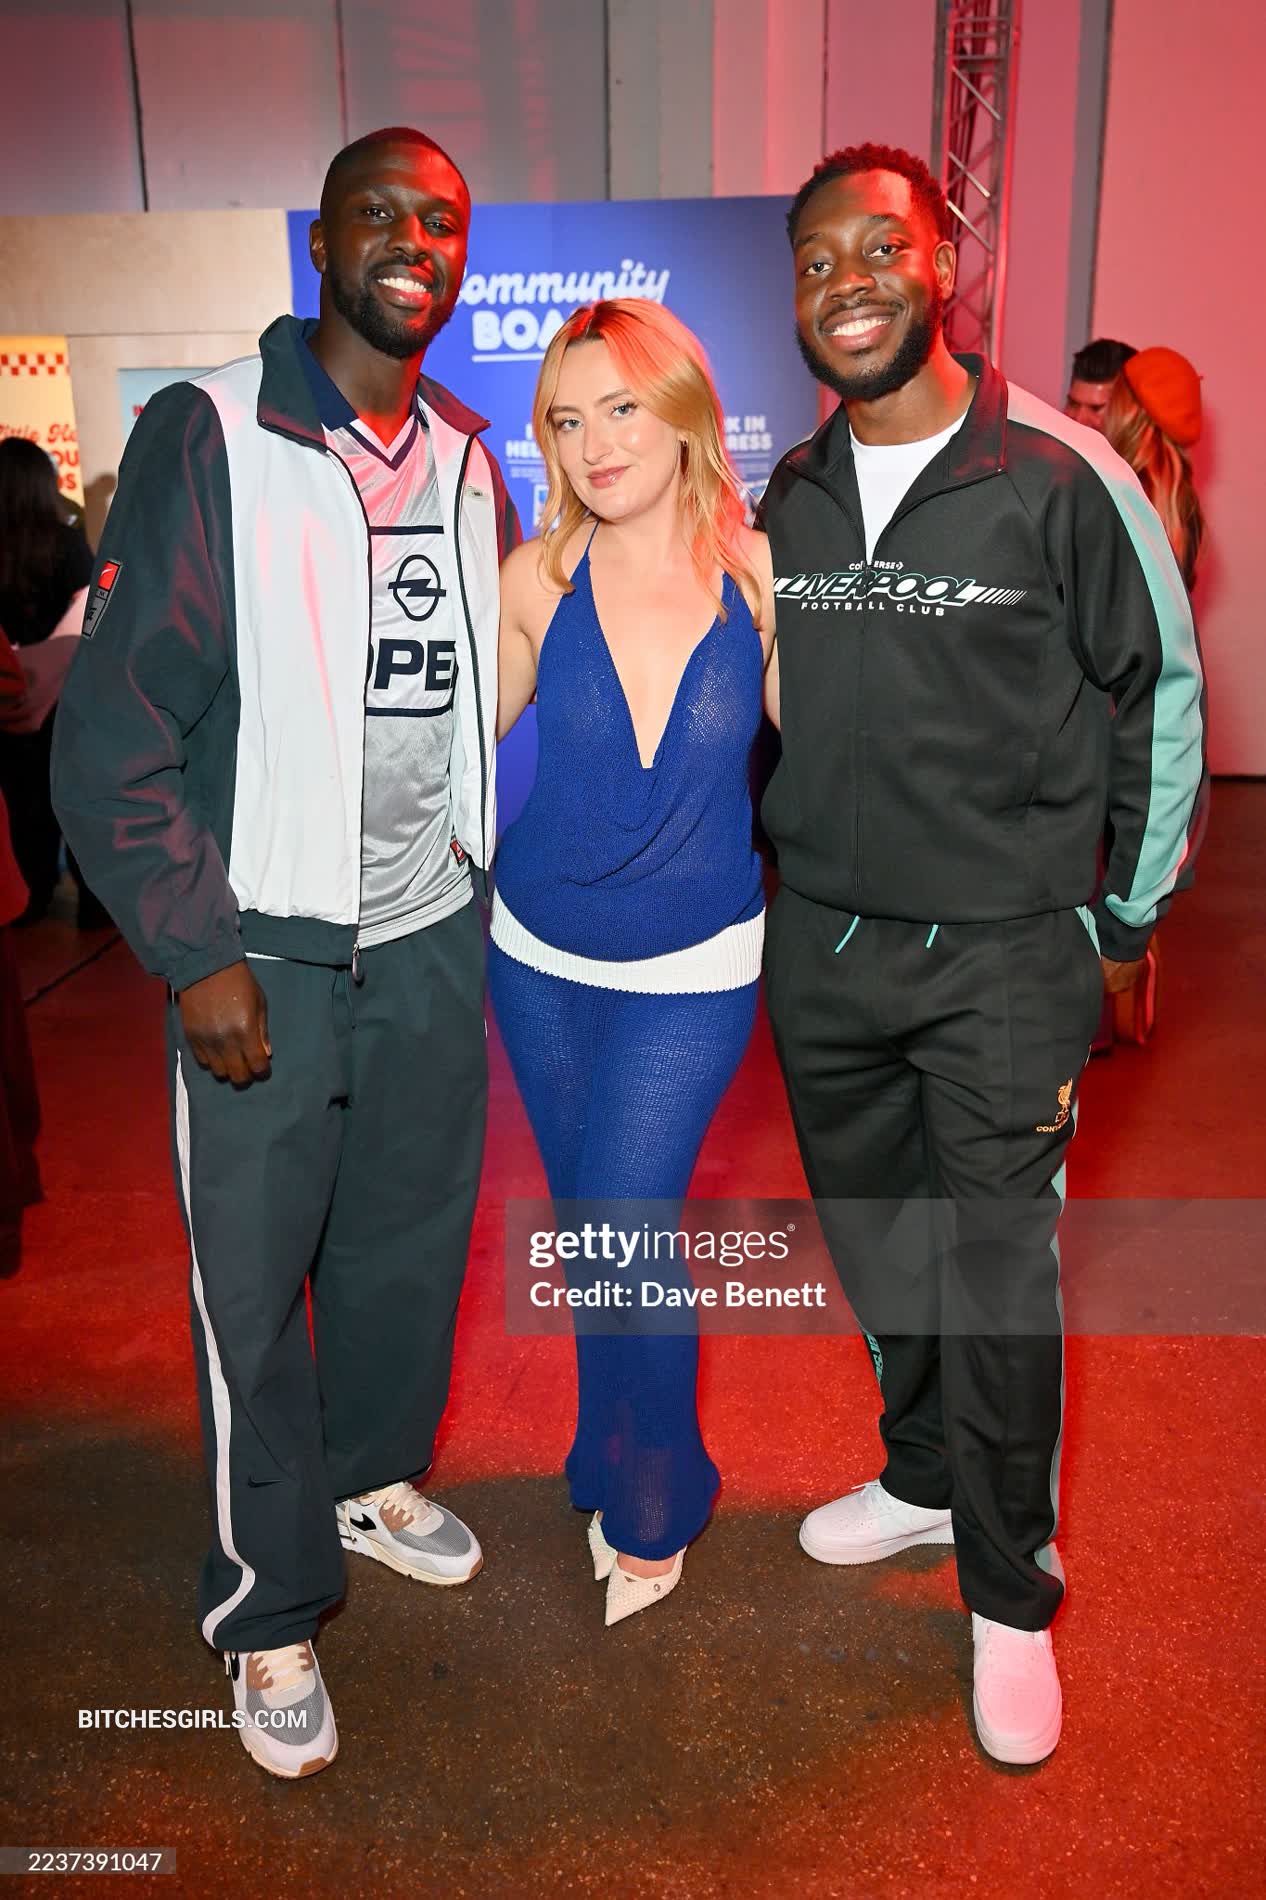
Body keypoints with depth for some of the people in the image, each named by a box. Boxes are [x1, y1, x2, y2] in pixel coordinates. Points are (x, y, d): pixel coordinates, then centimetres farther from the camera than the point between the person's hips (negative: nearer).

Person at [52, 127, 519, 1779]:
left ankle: (372, 1475, 44)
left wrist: (486, 859, 10)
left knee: (413, 1228, 17)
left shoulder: (470, 462, 9)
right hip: (266, 949, -5)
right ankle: (271, 1611, 26)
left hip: (433, 930, 6)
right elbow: (113, 729, -11)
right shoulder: (209, 438, -9)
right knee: (253, 1281, 5)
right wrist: (196, 951, -14)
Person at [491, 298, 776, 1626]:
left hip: (692, 971, -2)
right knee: (590, 1222, 15)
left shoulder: (761, 572, -11)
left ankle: (650, 1507, 24)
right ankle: (625, 1469, 40)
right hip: (540, 955, 3)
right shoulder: (538, 580, -9)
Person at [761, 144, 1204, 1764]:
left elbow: (1159, 698, -2)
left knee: (997, 1273, 2)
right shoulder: (784, 497, 6)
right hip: (819, 950, 5)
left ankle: (1009, 1596, 24)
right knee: (871, 1243, 18)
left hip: (1004, 958, -5)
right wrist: (786, 873, 14)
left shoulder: (1063, 481, -9)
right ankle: (922, 1478, 42)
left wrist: (1127, 915, 1)